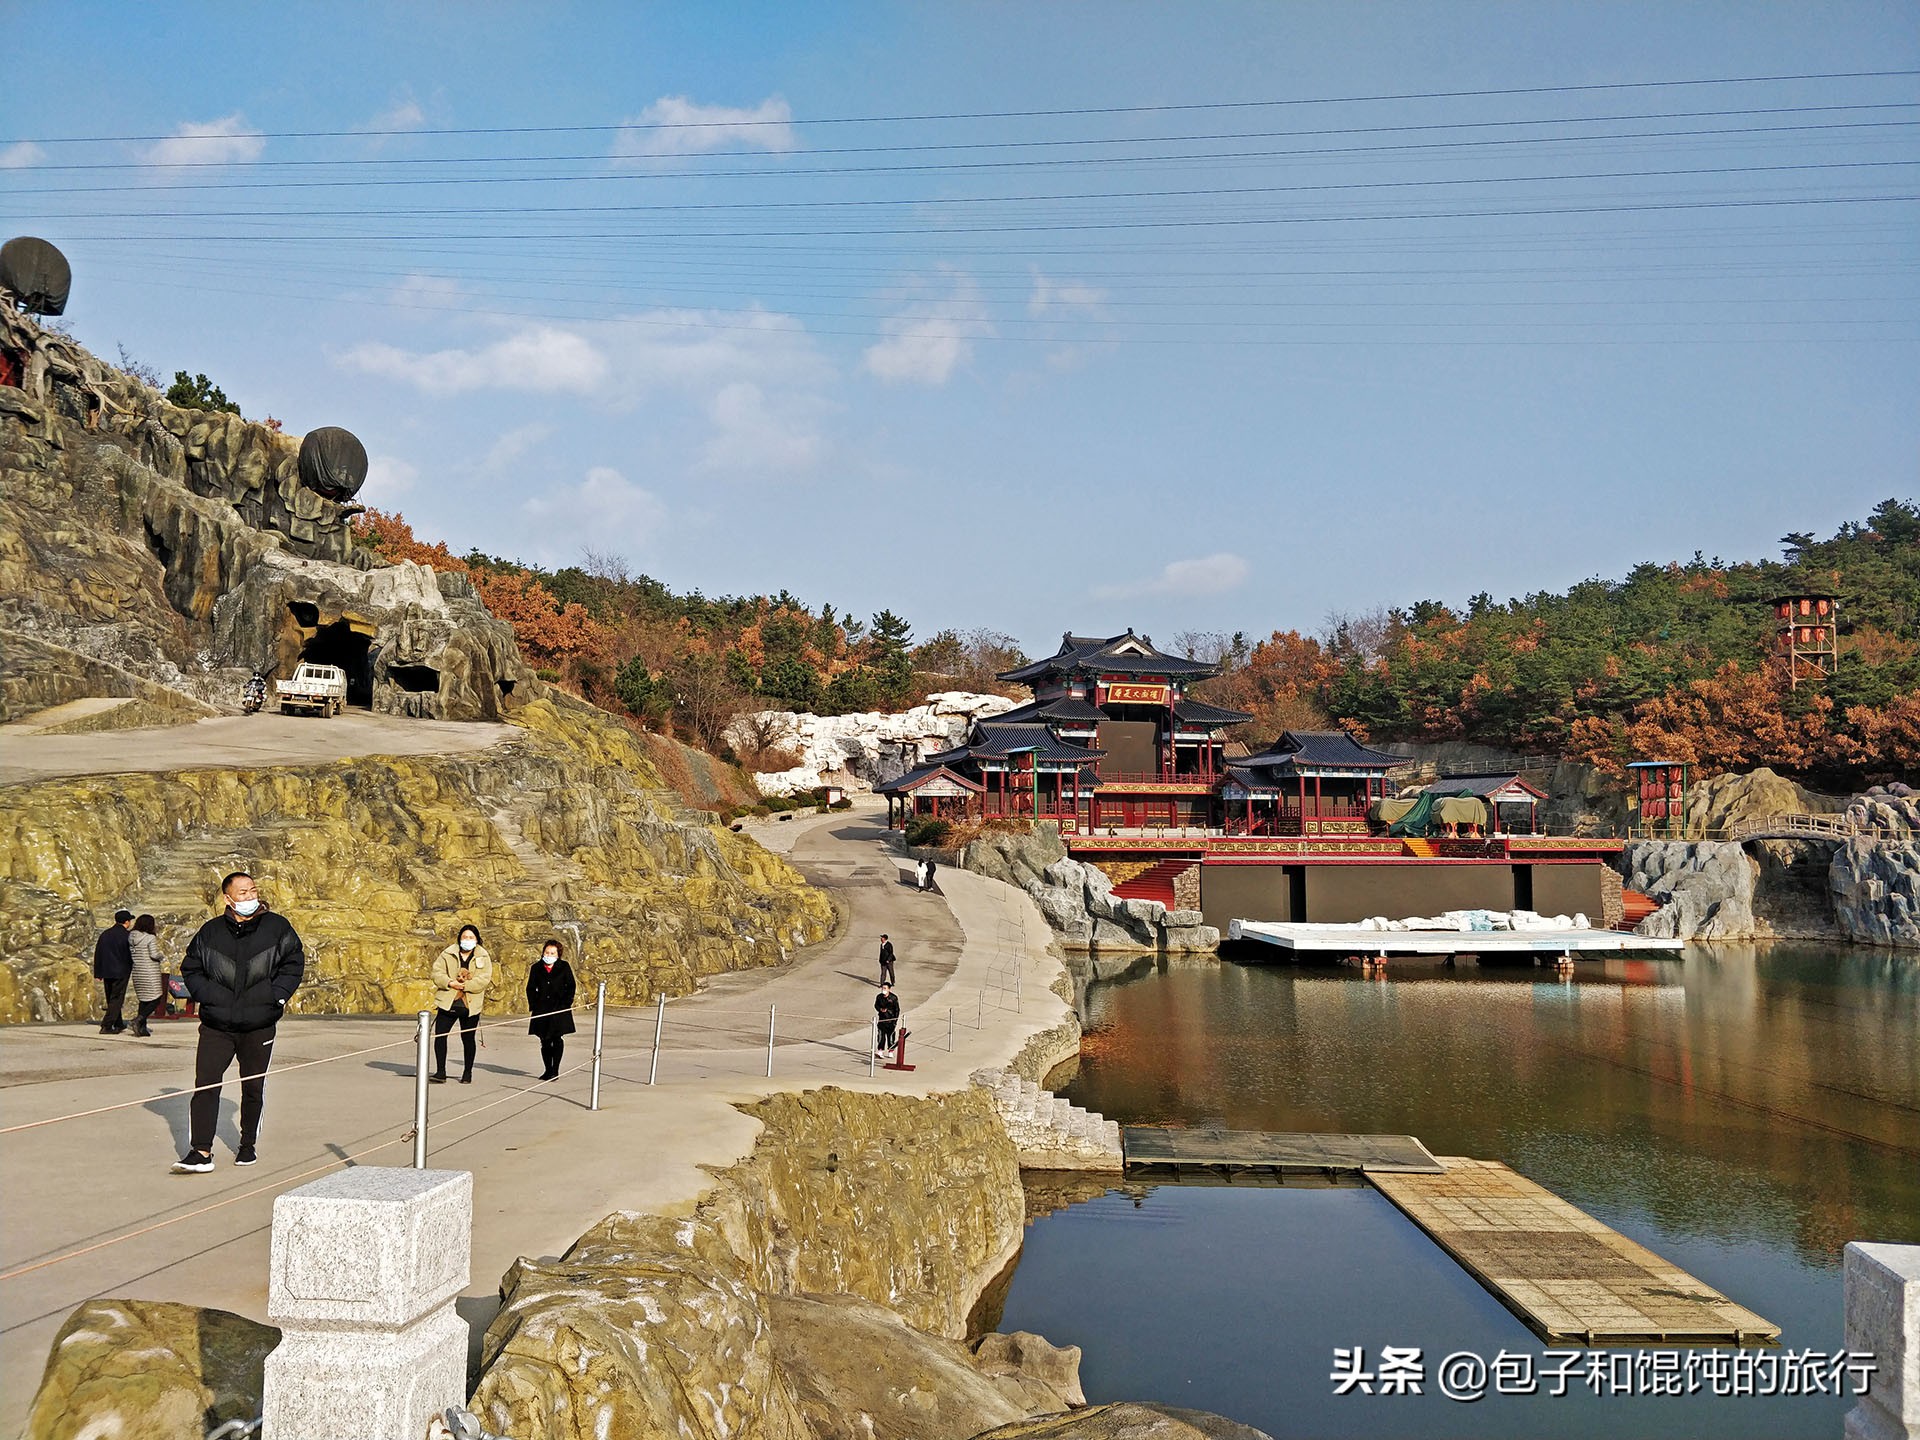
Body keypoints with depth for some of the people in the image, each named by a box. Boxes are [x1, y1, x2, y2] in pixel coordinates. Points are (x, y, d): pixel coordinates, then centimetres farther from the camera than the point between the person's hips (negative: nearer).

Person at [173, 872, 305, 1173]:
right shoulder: (210, 932, 4)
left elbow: (294, 963, 6)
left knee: (253, 1087, 10)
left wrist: (276, 995, -5)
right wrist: (208, 995, -1)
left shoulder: (277, 927, 2)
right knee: (205, 1085, -9)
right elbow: (191, 968, 13)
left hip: (259, 1026, 0)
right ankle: (201, 1152, -6)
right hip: (215, 1026, 0)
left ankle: (247, 1146, 26)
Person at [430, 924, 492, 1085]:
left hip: (470, 1004, -1)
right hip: (448, 1003, 1)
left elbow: (484, 979, -10)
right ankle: (440, 1073, 5)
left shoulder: (483, 957, 0)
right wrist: (450, 983, -18)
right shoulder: (448, 954, 4)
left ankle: (467, 1073, 24)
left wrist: (465, 985, -20)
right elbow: (437, 971, -2)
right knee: (439, 1035, -5)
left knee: (468, 1039, 9)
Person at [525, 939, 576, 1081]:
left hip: (559, 1009, -2)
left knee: (557, 1039, -6)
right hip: (542, 1010, 3)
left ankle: (555, 1070, -1)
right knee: (545, 1041, 7)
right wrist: (533, 1005, 1)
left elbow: (570, 987, 4)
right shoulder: (536, 968, 10)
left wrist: (566, 1004, -6)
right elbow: (531, 988, 13)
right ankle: (547, 1070, 16)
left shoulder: (564, 967, 4)